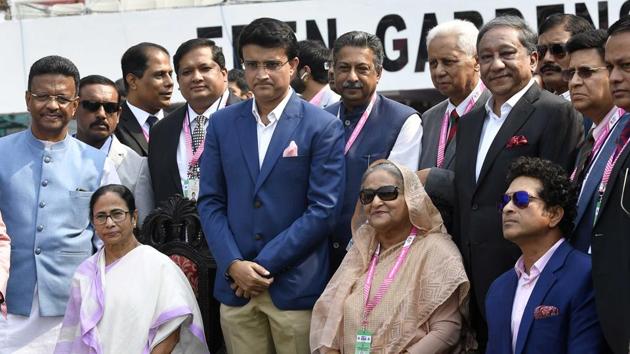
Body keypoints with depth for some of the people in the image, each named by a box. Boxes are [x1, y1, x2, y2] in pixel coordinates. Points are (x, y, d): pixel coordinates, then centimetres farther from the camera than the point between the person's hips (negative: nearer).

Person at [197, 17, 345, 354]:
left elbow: (323, 209, -8)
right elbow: (210, 201, 7)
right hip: (235, 285, 3)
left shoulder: (323, 127, -4)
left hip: (296, 286, -3)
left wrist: (265, 264, -10)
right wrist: (234, 264, -7)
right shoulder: (222, 123, 8)